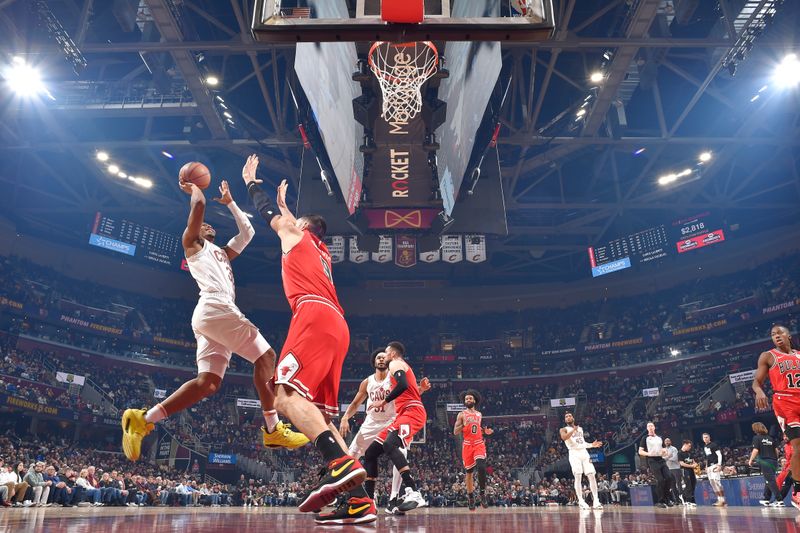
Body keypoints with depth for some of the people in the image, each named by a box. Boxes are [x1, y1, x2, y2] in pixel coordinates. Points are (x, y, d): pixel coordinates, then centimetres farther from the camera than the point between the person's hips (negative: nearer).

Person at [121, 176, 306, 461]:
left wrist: (229, 202, 43)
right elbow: (199, 204, 0)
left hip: (209, 314, 9)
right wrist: (193, 188, 20)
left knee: (207, 382, -2)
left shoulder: (222, 252, 35)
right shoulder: (192, 242, 13)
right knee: (266, 356, -6)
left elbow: (247, 232, 36)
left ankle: (142, 419, -6)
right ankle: (273, 430, -4)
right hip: (216, 307, -9)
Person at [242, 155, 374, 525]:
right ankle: (359, 500, -10)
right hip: (337, 327, 8)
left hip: (315, 316, -8)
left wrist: (251, 181, 48)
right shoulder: (320, 250, 37)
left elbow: (267, 212, 32)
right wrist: (284, 201, 72)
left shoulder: (296, 235, 18)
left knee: (285, 395, -22)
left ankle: (341, 464, -43)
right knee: (316, 413, 3)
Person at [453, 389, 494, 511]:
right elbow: (455, 432, -4)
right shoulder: (462, 415, 1)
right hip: (467, 445, -2)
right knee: (469, 471, 4)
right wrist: (464, 424, -18)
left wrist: (485, 431, 5)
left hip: (479, 444, 2)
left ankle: (482, 494, -5)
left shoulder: (479, 414, 13)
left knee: (481, 467, -19)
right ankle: (470, 498, 17)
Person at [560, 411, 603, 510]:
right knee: (578, 477, -11)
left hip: (584, 452, 5)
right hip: (574, 453, -5)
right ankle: (581, 501, -7)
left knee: (592, 476, -3)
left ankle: (596, 500, 0)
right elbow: (564, 438, -19)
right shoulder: (563, 430, 4)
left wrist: (591, 445, 17)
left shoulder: (580, 428, 23)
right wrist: (573, 430, -17)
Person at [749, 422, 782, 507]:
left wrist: (751, 460, -4)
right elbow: (776, 450, 14)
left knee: (771, 481, -7)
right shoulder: (770, 438, 13)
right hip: (773, 462, 7)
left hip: (765, 462, -7)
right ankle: (766, 500, 22)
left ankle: (779, 500, -14)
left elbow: (756, 450, -13)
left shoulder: (756, 438, -6)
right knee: (769, 481, 15)